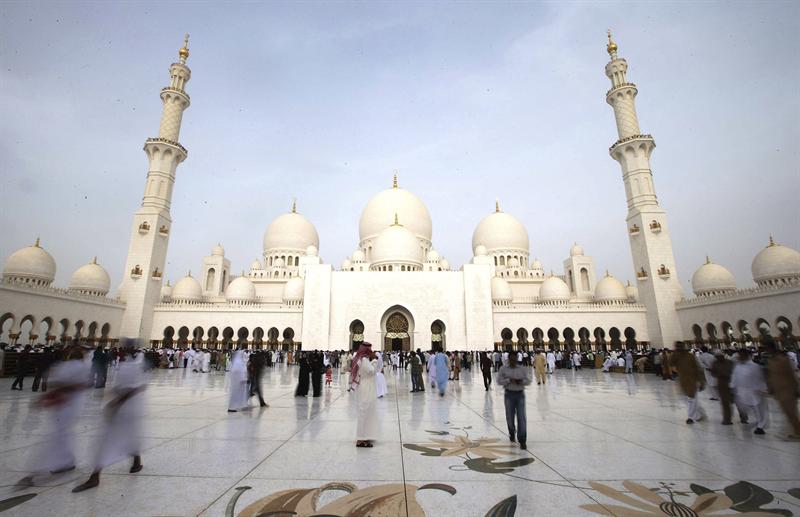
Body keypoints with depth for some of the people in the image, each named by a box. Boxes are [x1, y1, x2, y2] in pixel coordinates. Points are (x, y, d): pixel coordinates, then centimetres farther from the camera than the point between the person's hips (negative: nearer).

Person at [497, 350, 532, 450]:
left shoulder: (522, 369, 4)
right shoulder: (503, 369, 0)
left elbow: (528, 380, 2)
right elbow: (499, 381, -4)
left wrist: (520, 381, -18)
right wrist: (509, 380, -19)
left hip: (520, 394, 0)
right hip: (509, 394, 0)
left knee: (521, 417, -5)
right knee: (510, 417, 9)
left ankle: (522, 440, 2)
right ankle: (512, 433, 39)